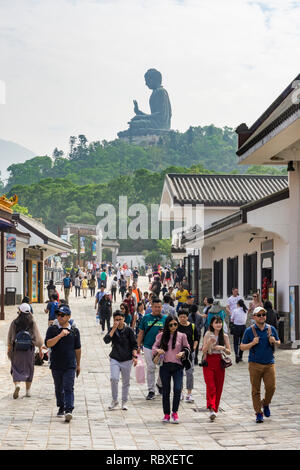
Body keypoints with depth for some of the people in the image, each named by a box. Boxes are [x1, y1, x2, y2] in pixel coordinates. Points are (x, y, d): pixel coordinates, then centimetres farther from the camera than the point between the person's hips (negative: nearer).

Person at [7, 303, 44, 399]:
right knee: (29, 369, 13)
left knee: (16, 368, 8)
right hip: (29, 349, 1)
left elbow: (10, 337, -1)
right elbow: (37, 337, -3)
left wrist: (9, 349, 10)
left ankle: (17, 384, -19)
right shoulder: (32, 323, -4)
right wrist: (40, 349, 5)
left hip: (16, 349, -1)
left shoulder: (14, 323, -5)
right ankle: (28, 391, 17)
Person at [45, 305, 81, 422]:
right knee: (59, 388, 14)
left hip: (70, 365, -1)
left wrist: (78, 364, 15)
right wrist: (60, 335, -23)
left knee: (68, 388, -11)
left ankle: (69, 410, -18)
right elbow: (48, 344, -14)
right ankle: (61, 407, 31)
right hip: (56, 365, 1)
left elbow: (77, 349, 12)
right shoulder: (52, 329, 1)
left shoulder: (74, 331, 4)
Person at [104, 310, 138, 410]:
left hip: (127, 360, 0)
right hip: (115, 359, 0)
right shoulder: (112, 330, 4)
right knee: (114, 379, -16)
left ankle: (124, 402, 20)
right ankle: (114, 400, 1)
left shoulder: (128, 330, -1)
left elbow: (134, 344, 3)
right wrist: (114, 328, -15)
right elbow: (106, 340, -13)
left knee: (126, 382, 7)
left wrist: (135, 356, -7)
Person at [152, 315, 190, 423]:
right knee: (166, 391, 6)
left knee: (178, 389, -14)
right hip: (165, 366, 1)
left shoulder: (182, 336, 3)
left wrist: (182, 353, -9)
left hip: (177, 366, -1)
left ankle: (175, 412, 3)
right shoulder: (162, 336, 4)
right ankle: (166, 414, 18)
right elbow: (154, 347, 11)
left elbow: (187, 348, 10)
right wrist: (158, 350, -10)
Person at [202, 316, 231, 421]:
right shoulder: (208, 335, 1)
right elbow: (203, 351, -3)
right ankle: (211, 409, -23)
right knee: (211, 386, -14)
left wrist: (223, 348, -12)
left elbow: (229, 352, 8)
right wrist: (209, 343, -20)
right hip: (209, 363, -3)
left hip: (220, 364, 3)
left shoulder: (224, 336, 7)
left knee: (218, 387, 4)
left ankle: (215, 409, 16)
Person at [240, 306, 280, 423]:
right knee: (256, 390, 0)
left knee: (271, 387, -5)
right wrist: (252, 343, -16)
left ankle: (266, 404, 24)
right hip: (255, 364, -2)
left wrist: (274, 341, -5)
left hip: (269, 363, 2)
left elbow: (278, 343, 18)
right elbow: (242, 347, 2)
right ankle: (259, 413, 9)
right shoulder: (249, 331, 0)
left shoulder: (271, 329, 7)